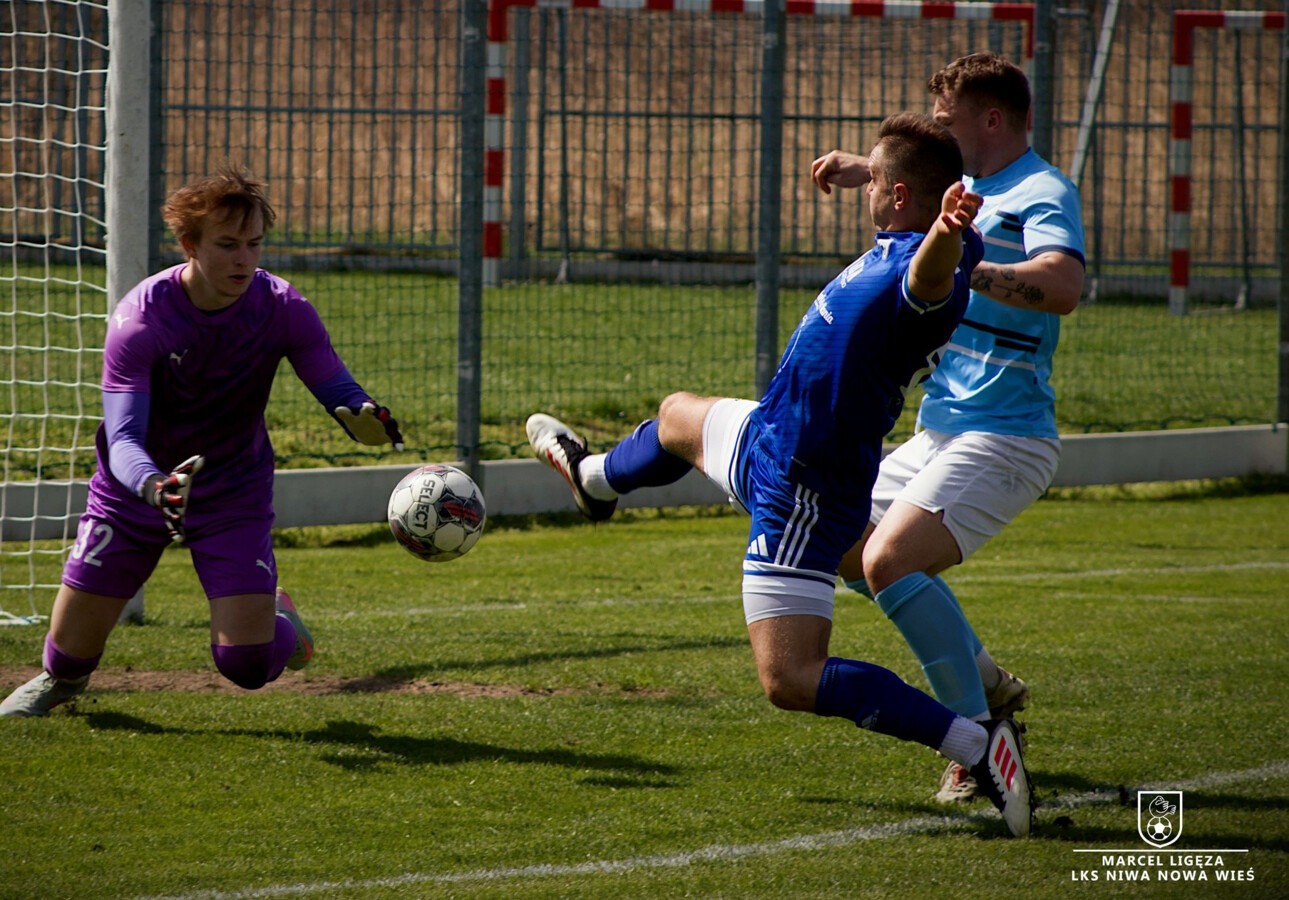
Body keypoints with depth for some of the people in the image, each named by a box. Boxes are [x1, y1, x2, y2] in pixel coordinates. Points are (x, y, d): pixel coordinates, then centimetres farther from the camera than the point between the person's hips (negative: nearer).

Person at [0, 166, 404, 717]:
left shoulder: (282, 309, -16)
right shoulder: (139, 318, -23)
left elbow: (339, 390, -14)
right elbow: (123, 437, -28)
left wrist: (368, 419, -40)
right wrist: (154, 486, -51)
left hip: (235, 495, 1)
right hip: (136, 487, -1)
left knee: (247, 663, -14)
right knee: (71, 651, 0)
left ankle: (277, 619, 25)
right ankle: (58, 683, 42)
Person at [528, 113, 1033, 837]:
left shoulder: (929, 275, -33)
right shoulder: (894, 250, -3)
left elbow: (930, 278, -60)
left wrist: (947, 229, -81)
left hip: (803, 493, -11)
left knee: (791, 681, -17)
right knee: (679, 417, 38)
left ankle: (978, 746, -20)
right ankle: (594, 478, 74)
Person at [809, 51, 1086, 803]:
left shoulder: (1042, 195, -13)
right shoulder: (973, 189, 16)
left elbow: (1062, 287, -35)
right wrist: (867, 170, 33)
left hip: (1002, 439, -10)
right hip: (942, 432, 10)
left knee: (890, 561, -26)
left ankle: (979, 739, -20)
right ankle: (987, 682, 27)